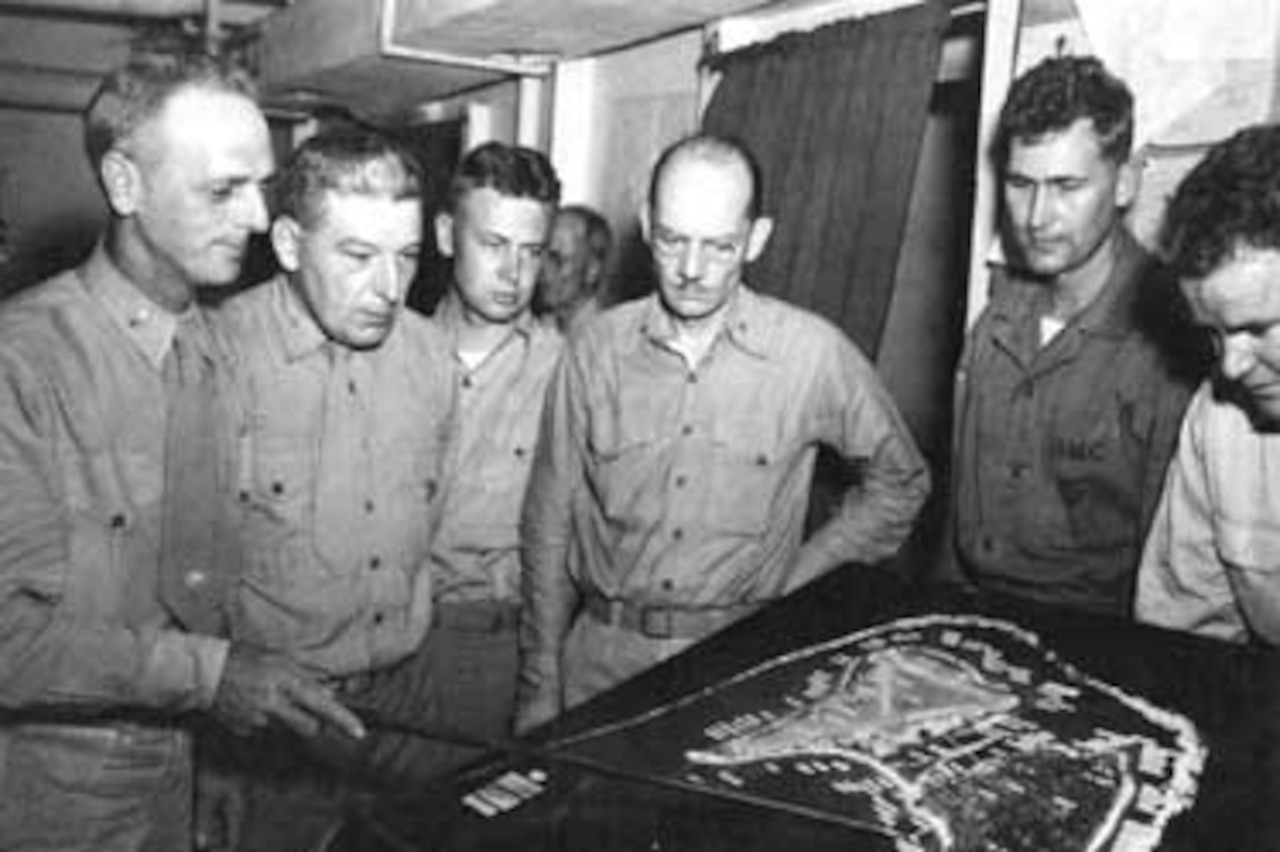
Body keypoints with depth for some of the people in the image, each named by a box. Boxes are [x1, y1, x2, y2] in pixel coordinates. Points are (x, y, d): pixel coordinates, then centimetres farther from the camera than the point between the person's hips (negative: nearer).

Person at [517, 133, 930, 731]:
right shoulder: (597, 349, -1)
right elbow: (549, 526, 5)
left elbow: (900, 482, 10)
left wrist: (797, 577, 2)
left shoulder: (814, 353, -6)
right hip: (602, 654, 1)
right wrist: (539, 692, 5)